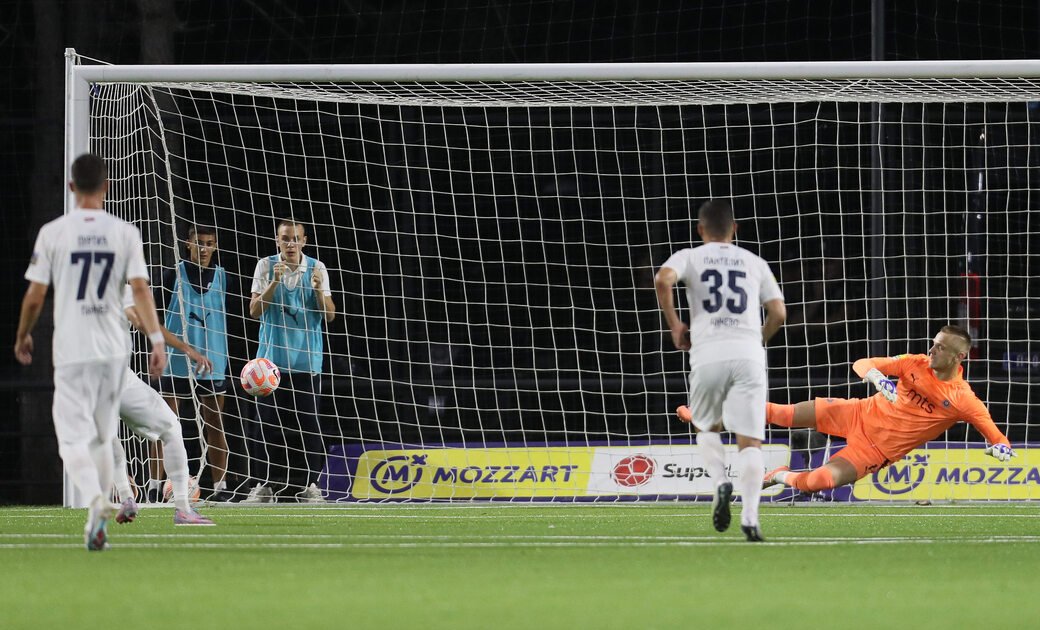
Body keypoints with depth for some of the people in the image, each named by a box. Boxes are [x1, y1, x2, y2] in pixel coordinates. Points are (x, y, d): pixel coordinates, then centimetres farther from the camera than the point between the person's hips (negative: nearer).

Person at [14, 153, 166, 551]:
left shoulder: (52, 233, -3)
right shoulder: (124, 233, 1)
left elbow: (35, 296, 0)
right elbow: (140, 289, -8)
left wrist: (23, 336, 16)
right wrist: (156, 339, -9)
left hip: (71, 350, -3)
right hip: (114, 349, 3)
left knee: (73, 438, -5)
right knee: (102, 437, 17)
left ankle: (96, 501, -32)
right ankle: (97, 522, 22)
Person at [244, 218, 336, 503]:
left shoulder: (317, 269, 3)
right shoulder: (266, 266, 2)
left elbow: (329, 315, 1)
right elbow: (255, 311, -3)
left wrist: (318, 289, -16)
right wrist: (274, 283, -16)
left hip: (307, 359, 0)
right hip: (271, 358, 0)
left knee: (309, 423, -3)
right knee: (267, 423, -3)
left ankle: (310, 485, 1)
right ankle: (262, 486, 2)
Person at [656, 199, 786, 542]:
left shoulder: (690, 257, 11)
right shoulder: (754, 263, 17)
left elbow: (663, 279, -9)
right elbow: (778, 313, 12)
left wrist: (675, 326, 3)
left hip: (708, 355, 0)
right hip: (749, 355, 0)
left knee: (706, 426, 23)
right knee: (750, 440, -2)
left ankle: (720, 483, -3)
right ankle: (750, 515, -20)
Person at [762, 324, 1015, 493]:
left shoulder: (963, 399, -16)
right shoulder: (916, 364, -8)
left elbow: (993, 433, -11)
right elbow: (862, 365, -7)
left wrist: (1001, 447, -35)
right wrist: (877, 378, -30)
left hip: (879, 451, -3)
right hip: (862, 415, 3)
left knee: (820, 481, -21)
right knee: (786, 415, -6)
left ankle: (782, 477, 10)